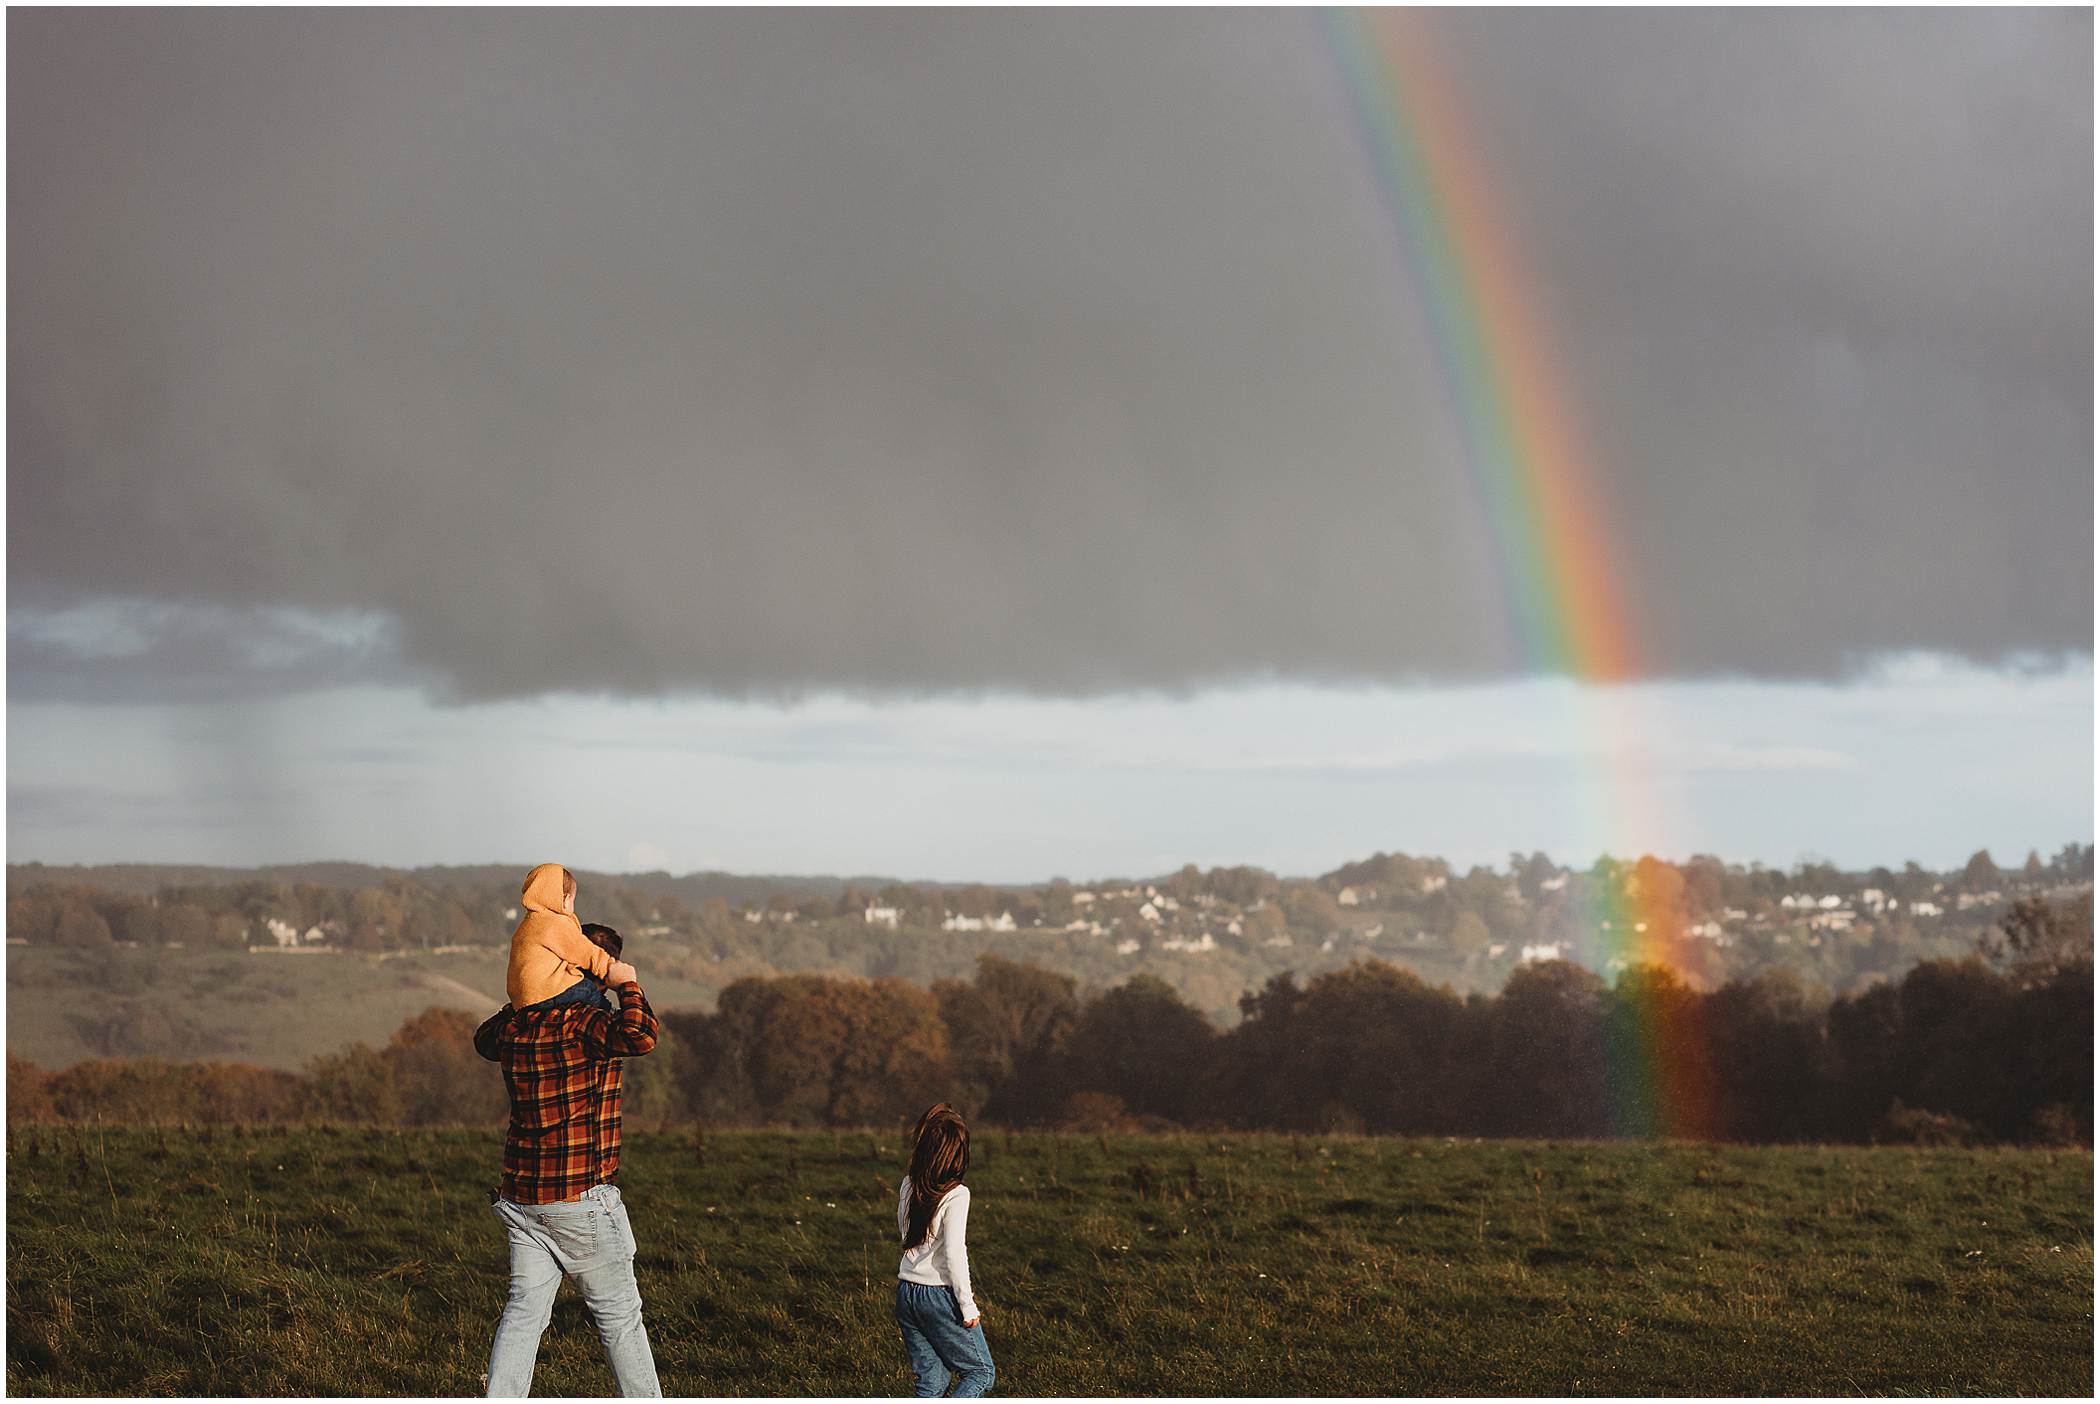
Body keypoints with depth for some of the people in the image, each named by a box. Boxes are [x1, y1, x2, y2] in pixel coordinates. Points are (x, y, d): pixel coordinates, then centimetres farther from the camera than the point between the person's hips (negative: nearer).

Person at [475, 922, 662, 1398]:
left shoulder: (515, 1025, 8)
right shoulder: (583, 1023, -16)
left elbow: (485, 1040, 32)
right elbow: (640, 1036, -35)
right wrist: (628, 986, -18)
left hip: (521, 1197, 7)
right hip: (581, 1198, -7)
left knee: (524, 1310, 6)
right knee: (619, 1314, 6)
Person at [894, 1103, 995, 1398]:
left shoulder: (907, 1187, 3)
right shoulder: (956, 1195, -16)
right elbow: (954, 1253, -19)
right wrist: (967, 1306, -12)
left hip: (906, 1293, 6)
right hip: (940, 1296, -6)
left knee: (930, 1379, 13)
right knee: (980, 1372, 7)